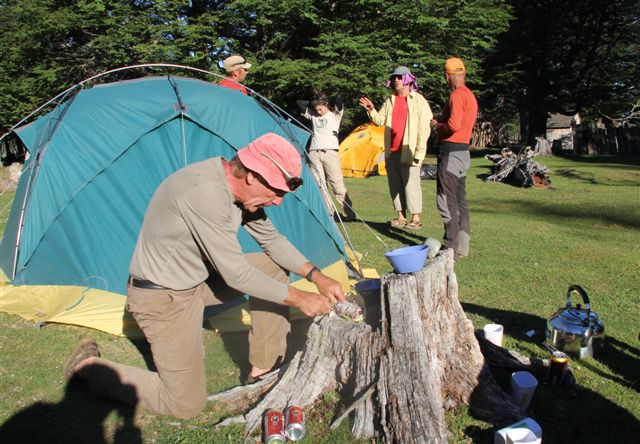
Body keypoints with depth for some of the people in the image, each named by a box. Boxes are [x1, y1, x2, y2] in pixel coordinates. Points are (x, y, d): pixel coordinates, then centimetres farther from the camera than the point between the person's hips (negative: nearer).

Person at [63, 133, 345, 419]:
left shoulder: (240, 187, -5)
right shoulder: (205, 192, -33)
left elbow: (272, 240, 6)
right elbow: (236, 274, -29)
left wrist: (316, 276, -3)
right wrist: (297, 299, -19)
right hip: (163, 296, -9)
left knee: (273, 267, 4)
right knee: (186, 405, 0)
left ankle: (264, 366, 14)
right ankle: (88, 366, 13)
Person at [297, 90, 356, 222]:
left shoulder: (334, 114, 9)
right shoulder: (312, 115, 17)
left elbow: (339, 103, -9)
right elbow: (300, 103, 19)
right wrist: (312, 103, 16)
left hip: (330, 152, -4)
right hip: (314, 153, 4)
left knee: (338, 184, -6)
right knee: (319, 185, -1)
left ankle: (349, 214, -1)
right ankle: (328, 212, 5)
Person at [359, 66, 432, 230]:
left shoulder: (419, 101, -3)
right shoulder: (390, 100, 14)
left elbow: (424, 128, -7)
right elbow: (380, 120, 15)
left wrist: (419, 151, -13)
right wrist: (372, 111, -5)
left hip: (408, 151, -6)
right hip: (391, 151, 6)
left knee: (411, 184, -6)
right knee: (395, 184, 9)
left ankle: (416, 219, 1)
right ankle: (401, 217, 19)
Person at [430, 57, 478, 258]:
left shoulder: (457, 95, -14)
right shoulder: (470, 95, 17)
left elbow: (454, 125, -25)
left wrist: (437, 125, -6)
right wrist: (441, 124, 14)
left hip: (451, 151, -10)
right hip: (463, 150, 10)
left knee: (447, 201, -7)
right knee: (460, 200, 13)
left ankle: (451, 247, -4)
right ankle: (462, 245, 20)